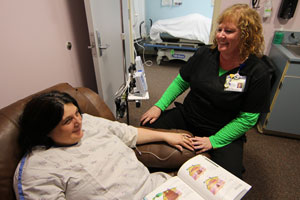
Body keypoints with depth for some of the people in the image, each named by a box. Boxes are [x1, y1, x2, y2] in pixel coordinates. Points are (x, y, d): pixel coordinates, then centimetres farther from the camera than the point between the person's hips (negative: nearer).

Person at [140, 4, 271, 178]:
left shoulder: (257, 72, -12)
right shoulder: (204, 54, -3)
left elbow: (248, 118, -11)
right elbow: (180, 82, 6)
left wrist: (213, 141, -16)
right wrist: (159, 106, -4)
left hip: (224, 132, -2)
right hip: (186, 116, 3)